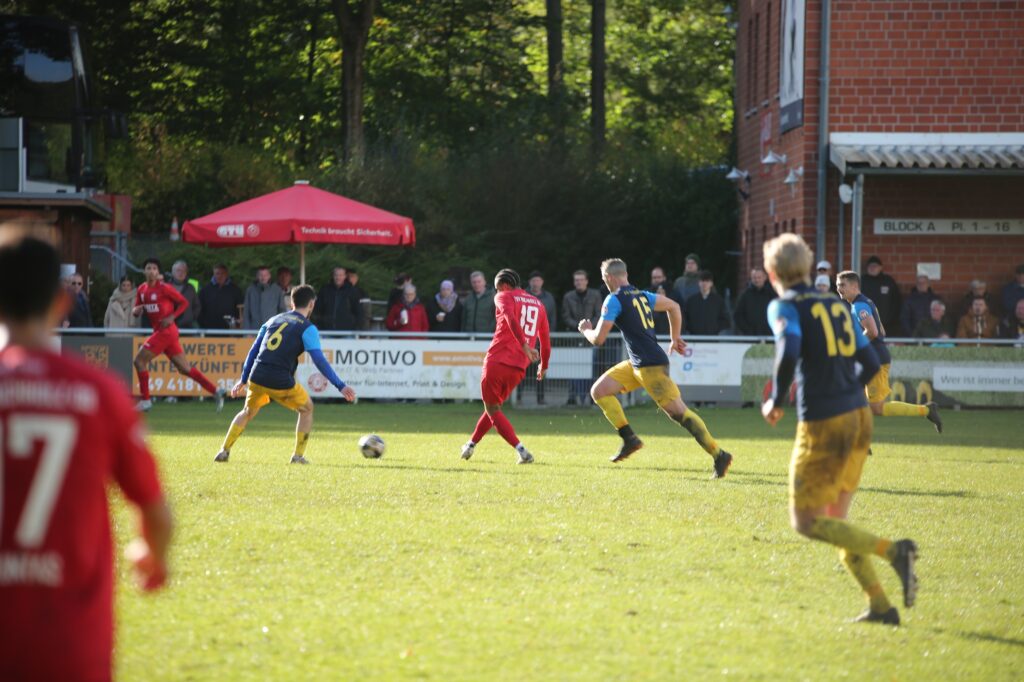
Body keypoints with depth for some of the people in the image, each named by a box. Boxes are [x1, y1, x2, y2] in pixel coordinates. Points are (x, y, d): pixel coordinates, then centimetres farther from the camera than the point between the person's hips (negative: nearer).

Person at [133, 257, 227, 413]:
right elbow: (136, 311, 17)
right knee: (184, 368, 9)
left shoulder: (164, 288, -10)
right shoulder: (142, 289, 11)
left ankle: (145, 401, -2)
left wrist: (172, 317, -17)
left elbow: (184, 302, -5)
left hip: (166, 329, -8)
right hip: (159, 331, 8)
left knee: (139, 360, -9)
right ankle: (215, 391, 12)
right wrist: (136, 310, -7)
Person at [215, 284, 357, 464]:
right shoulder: (308, 328, 2)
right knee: (307, 409, 20)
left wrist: (243, 380, 26)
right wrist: (341, 386, -8)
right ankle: (298, 455, 16)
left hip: (257, 377, 5)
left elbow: (254, 350, 20)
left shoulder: (273, 320, 20)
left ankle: (224, 451, 21)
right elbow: (319, 360, -8)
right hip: (282, 382, -5)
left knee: (247, 412, 29)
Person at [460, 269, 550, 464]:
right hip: (519, 367, 6)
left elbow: (511, 318, -19)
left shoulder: (504, 297, 2)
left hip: (497, 361, -6)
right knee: (493, 406, 25)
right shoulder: (538, 303, 18)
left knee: (493, 409, 4)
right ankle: (471, 444, 35)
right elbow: (545, 338, 20)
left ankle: (521, 450, -10)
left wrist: (524, 344, -29)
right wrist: (543, 366, 33)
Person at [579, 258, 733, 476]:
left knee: (679, 412, -8)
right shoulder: (642, 295, 14)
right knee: (599, 390, 9)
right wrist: (675, 339, 28)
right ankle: (629, 438, 6)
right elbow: (674, 306, 21)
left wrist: (585, 329, 12)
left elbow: (598, 339, -11)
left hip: (651, 366, -9)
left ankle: (719, 455, -7)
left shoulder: (614, 300, -11)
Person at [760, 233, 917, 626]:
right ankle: (880, 605, 5)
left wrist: (776, 401, -10)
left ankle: (892, 550, -18)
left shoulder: (784, 307, -4)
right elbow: (870, 363, 14)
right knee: (834, 520, 15)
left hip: (822, 425, -7)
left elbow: (789, 351, -23)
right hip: (858, 416, 7)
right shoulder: (836, 305, 15)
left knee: (806, 522, -1)